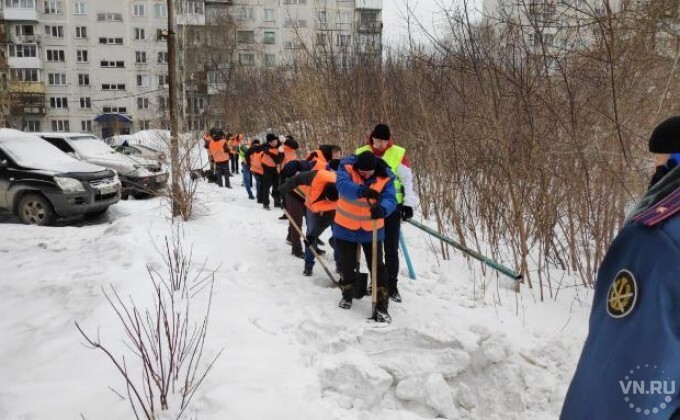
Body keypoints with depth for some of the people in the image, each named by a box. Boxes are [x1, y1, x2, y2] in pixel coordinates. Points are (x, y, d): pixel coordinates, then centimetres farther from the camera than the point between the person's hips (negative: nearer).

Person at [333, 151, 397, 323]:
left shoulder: (385, 177, -15)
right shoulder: (347, 167, -18)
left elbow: (390, 199, -27)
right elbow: (342, 185, -38)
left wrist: (382, 209, -51)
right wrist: (362, 190, -58)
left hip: (372, 230, 0)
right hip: (346, 227, 1)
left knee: (377, 267, -2)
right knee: (347, 265, 17)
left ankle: (381, 306, 9)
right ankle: (347, 295, 43)